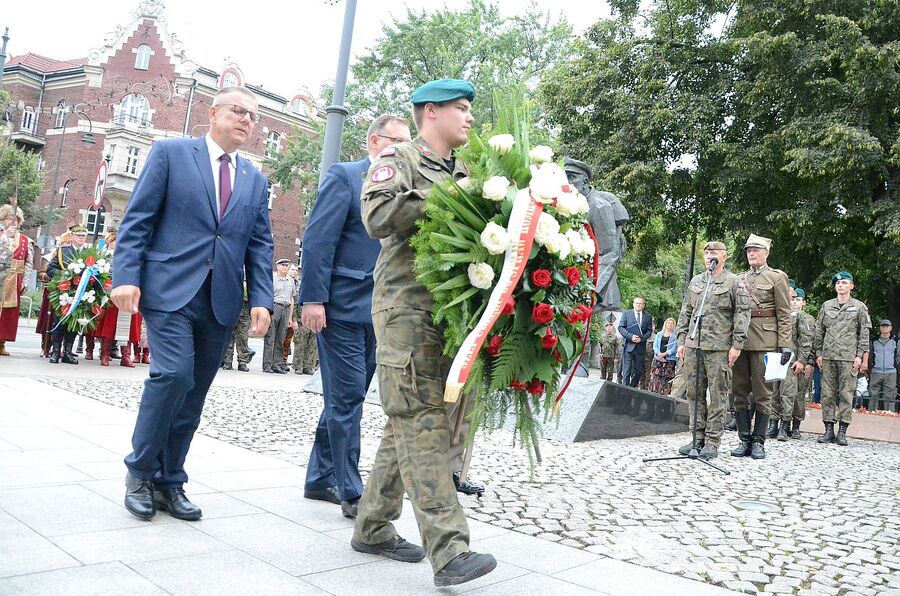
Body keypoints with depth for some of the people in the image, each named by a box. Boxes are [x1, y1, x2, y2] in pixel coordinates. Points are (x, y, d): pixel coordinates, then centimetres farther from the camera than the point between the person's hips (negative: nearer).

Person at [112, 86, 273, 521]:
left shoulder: (255, 180, 17)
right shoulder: (171, 153, 5)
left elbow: (260, 245, 13)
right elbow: (137, 220, 0)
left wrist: (261, 299, 1)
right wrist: (126, 275, -11)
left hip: (222, 300, 4)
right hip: (170, 289, -4)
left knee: (193, 391, 6)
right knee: (174, 373, -17)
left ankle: (169, 481, 19)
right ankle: (140, 470, 4)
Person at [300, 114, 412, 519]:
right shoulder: (344, 176, -2)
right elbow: (319, 240, -10)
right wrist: (313, 299, -18)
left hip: (378, 311, 7)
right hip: (343, 306, -7)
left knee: (345, 398, 14)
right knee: (346, 398, -3)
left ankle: (321, 479, 26)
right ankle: (351, 493, 5)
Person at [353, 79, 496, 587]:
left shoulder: (462, 171, 23)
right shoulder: (399, 159, 3)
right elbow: (378, 216, -15)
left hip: (450, 310, 7)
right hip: (407, 308, -7)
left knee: (410, 422, 9)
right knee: (422, 421, -11)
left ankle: (373, 527, 21)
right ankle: (448, 549, -11)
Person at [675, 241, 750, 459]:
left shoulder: (734, 282, 1)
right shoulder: (695, 281, 16)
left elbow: (743, 314, -3)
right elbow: (685, 313, 18)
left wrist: (737, 345, -10)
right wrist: (681, 340, 12)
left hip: (719, 348, -5)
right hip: (693, 345, 5)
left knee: (717, 394, -1)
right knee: (694, 393, 7)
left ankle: (712, 441, 5)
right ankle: (698, 437, 16)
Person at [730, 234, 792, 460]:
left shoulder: (777, 277, 3)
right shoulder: (739, 279, 16)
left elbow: (784, 314, -2)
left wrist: (785, 344, -10)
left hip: (764, 341, -5)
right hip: (740, 339, 5)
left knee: (763, 393, 0)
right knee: (740, 392, 4)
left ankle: (758, 441, 7)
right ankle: (744, 439, 11)